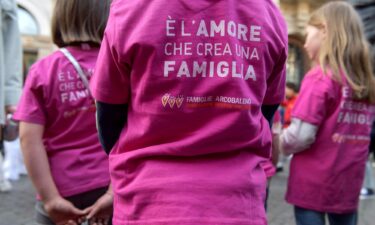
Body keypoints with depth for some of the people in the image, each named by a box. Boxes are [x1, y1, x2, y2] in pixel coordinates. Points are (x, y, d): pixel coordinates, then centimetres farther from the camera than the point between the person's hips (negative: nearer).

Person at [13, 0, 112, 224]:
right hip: (107, 186, 0)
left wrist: (51, 198, -8)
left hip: (61, 190, 1)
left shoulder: (42, 70, -3)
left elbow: (29, 138, -9)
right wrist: (114, 192, -9)